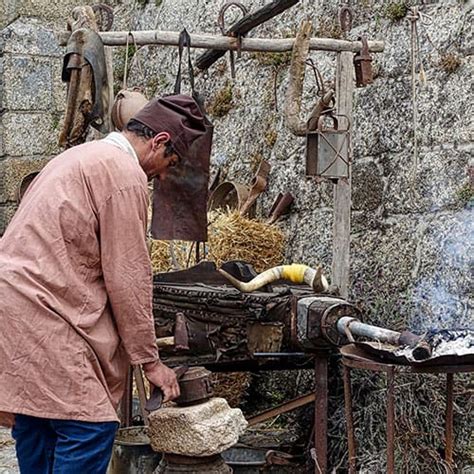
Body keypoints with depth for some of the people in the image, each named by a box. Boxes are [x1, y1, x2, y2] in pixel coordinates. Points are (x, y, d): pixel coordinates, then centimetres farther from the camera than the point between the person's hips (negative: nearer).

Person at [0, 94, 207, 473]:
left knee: (36, 422, 15)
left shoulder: (84, 156, 22)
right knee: (91, 427, -9)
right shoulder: (126, 175, -9)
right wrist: (150, 359, -1)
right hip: (42, 313, -10)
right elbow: (127, 279, -10)